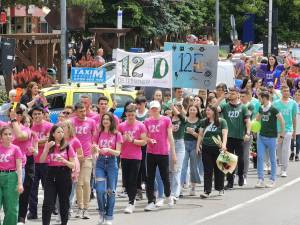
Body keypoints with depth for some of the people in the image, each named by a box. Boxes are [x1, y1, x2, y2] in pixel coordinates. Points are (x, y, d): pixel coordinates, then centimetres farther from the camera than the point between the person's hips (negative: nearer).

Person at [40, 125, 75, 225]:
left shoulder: (67, 146, 1)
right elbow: (42, 161, -6)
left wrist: (64, 161, -19)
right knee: (48, 203, -8)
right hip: (51, 175, 0)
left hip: (64, 176, 0)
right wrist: (47, 148, -15)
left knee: (64, 202, 7)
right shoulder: (48, 145, 6)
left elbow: (72, 165, 0)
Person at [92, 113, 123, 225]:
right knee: (100, 190, -9)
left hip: (112, 162, -2)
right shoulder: (99, 134, 7)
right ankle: (102, 212, 14)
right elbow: (94, 151, 12)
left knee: (111, 191, 0)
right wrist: (95, 148, -11)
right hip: (100, 162, 2)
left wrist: (109, 150, -23)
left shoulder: (117, 134, -1)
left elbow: (118, 152, -5)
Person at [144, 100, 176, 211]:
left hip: (163, 153, -3)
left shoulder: (166, 120, -1)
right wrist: (149, 140, -8)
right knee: (150, 178, 0)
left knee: (165, 176, 6)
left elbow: (170, 137, 0)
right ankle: (151, 202, 4)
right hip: (150, 153, 3)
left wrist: (173, 153, -2)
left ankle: (168, 196, 32)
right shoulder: (147, 121, 7)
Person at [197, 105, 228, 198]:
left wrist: (224, 144, -22)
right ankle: (207, 191, -5)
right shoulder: (204, 122, 10)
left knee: (218, 169, 8)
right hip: (206, 148, 3)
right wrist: (198, 145, 4)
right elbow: (200, 134, 13)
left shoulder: (222, 122, -1)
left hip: (217, 148, -2)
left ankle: (220, 188, 24)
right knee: (207, 170, -2)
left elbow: (224, 134, -8)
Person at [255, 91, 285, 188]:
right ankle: (261, 180, -1)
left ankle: (272, 180, 13)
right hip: (261, 136, 6)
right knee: (260, 157, -3)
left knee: (272, 159, 4)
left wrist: (281, 135, -10)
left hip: (271, 137, -6)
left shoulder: (273, 109, -13)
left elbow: (282, 121, -10)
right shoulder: (261, 109, 6)